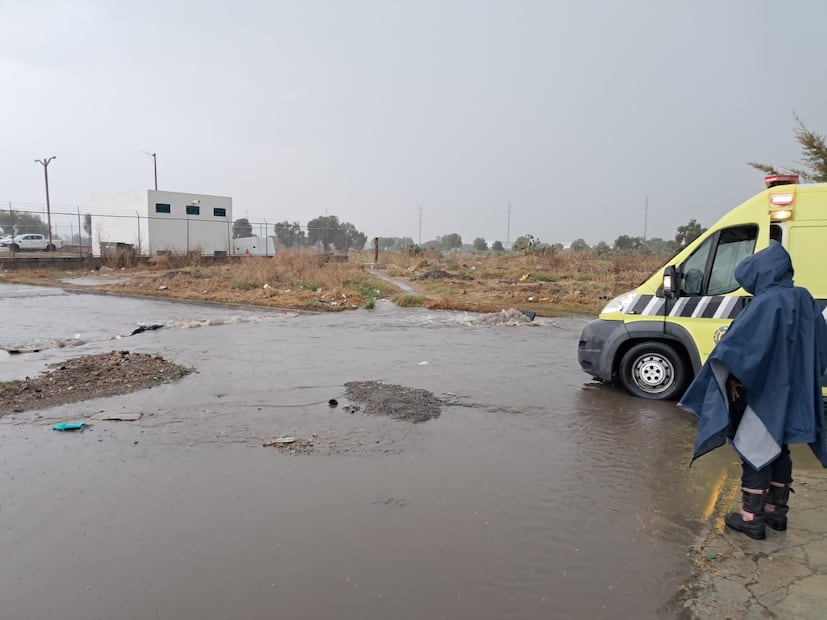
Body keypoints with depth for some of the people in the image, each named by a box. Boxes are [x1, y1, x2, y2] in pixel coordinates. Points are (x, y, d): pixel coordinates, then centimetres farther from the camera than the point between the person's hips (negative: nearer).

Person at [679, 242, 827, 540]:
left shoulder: (767, 303, -21)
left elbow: (736, 344, -28)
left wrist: (731, 376, -14)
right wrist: (799, 374, 19)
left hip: (764, 392, -8)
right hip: (793, 391, 8)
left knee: (754, 450, 2)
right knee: (778, 449, 19)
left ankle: (752, 517, 10)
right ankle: (777, 510, 30)